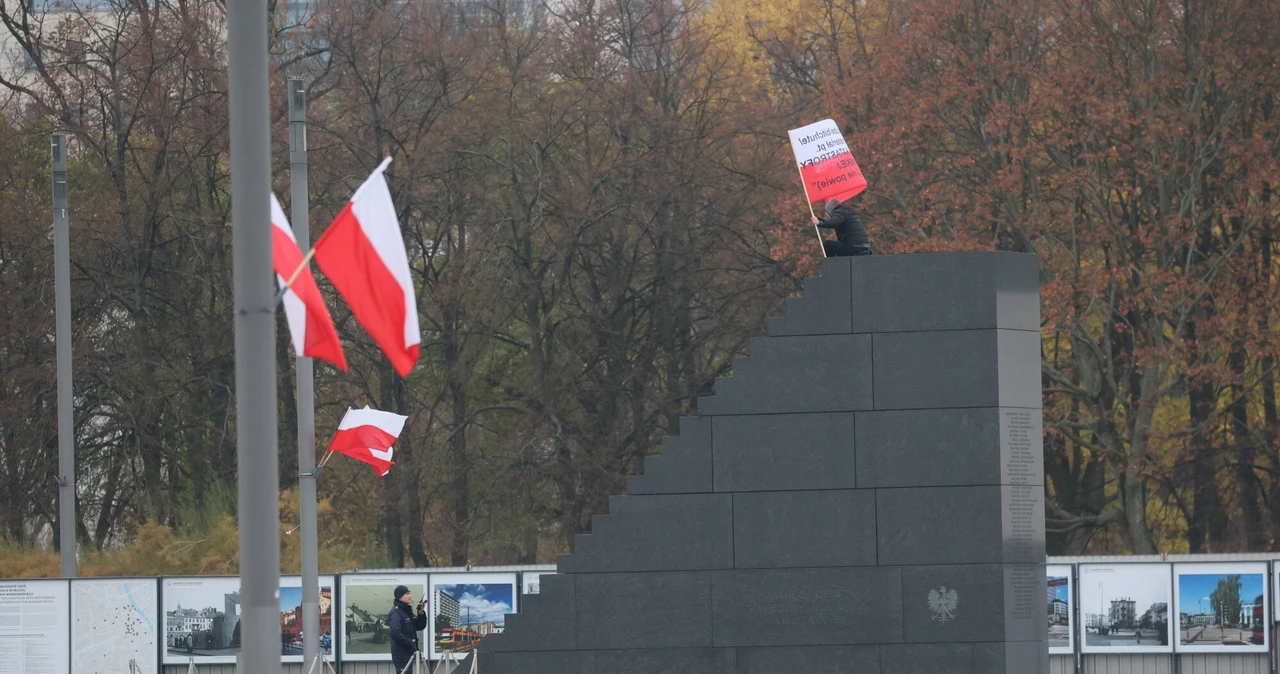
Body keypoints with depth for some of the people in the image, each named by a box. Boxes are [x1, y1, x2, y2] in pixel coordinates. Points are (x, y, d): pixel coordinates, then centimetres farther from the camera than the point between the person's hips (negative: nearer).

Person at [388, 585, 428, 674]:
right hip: (401, 654, -9)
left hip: (408, 653, 9)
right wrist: (411, 645, -18)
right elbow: (396, 634, -21)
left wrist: (421, 613, -2)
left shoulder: (407, 611, 15)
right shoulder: (395, 612, -12)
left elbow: (420, 626, 16)